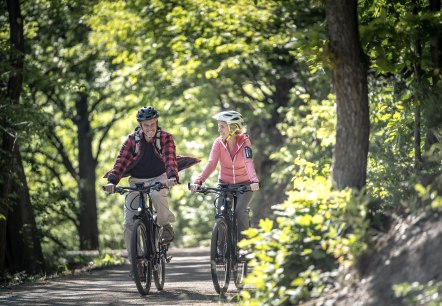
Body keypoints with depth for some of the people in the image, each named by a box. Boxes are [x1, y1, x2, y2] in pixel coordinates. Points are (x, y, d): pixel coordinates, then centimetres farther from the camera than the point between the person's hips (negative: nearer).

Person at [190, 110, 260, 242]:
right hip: (225, 184, 2)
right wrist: (198, 182, -36)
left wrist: (254, 181, -47)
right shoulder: (219, 143, -10)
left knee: (240, 210, -23)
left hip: (244, 184, -2)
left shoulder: (244, 142, -16)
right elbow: (211, 164, -21)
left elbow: (249, 162, -29)